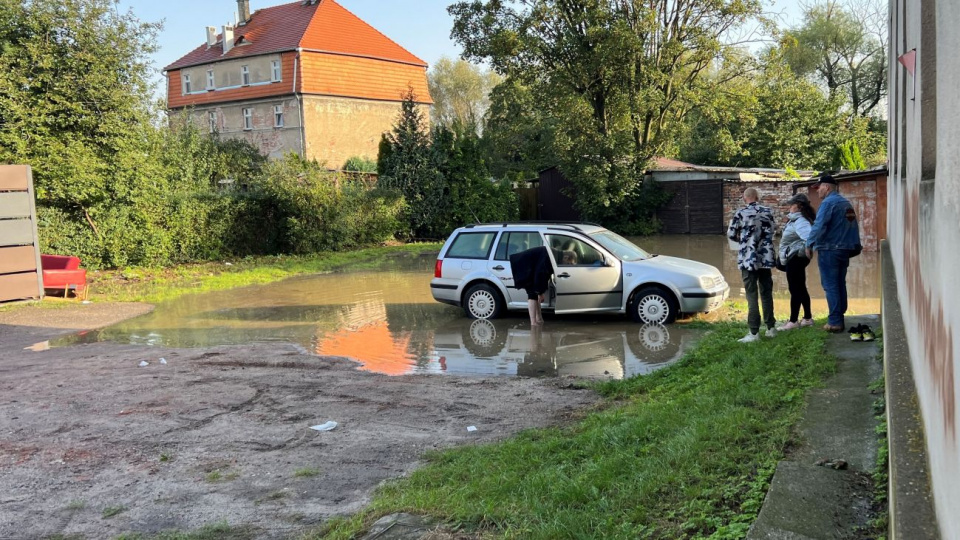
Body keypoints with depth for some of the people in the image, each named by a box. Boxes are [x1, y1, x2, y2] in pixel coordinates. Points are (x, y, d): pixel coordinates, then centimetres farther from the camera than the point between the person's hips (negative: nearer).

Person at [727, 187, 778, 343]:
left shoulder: (740, 213, -6)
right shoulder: (768, 212, 6)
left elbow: (731, 234, -2)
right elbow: (773, 230, 16)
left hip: (748, 259, -4)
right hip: (766, 258, 4)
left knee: (752, 295, -3)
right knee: (766, 293, 14)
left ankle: (754, 332, -4)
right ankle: (771, 327, 21)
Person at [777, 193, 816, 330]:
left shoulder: (800, 221, -20)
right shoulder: (796, 219, 13)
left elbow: (809, 236, -35)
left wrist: (807, 249, -28)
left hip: (796, 258, -11)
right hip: (795, 258, 11)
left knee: (795, 289, -5)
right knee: (801, 288, 15)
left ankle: (793, 321, 0)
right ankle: (807, 318, 23)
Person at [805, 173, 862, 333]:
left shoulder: (828, 203, -13)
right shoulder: (846, 203, 15)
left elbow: (819, 226, -22)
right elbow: (853, 226, 17)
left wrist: (809, 244, -14)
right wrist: (854, 245, 20)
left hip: (829, 251, -9)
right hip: (845, 250, 9)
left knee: (830, 286, -6)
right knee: (840, 285, 13)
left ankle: (835, 322, -7)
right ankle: (840, 318, 17)